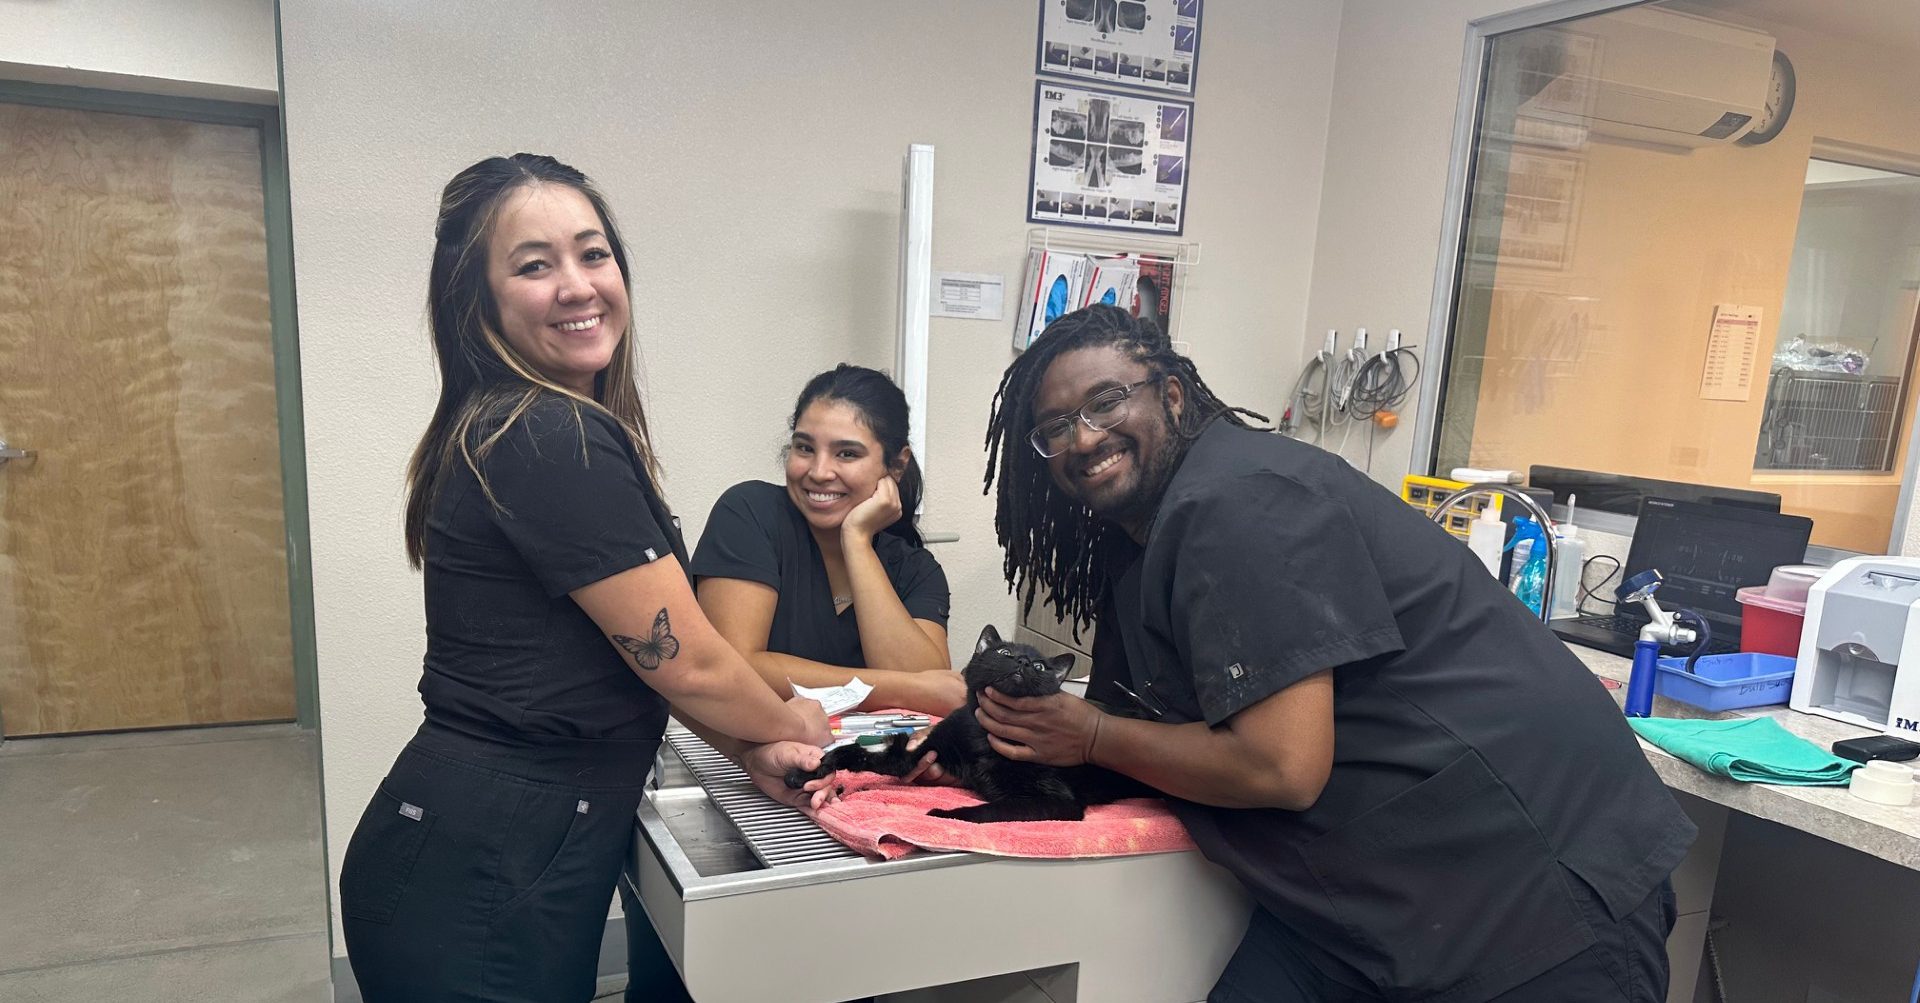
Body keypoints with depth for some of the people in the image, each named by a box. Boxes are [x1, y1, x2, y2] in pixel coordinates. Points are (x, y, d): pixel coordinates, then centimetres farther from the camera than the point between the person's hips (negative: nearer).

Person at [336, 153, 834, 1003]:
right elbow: (686, 661, -18)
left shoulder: (504, 430, 9)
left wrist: (749, 751, 3)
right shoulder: (556, 442, -23)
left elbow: (640, 648, 10)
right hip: (480, 878, -9)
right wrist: (788, 725, 1)